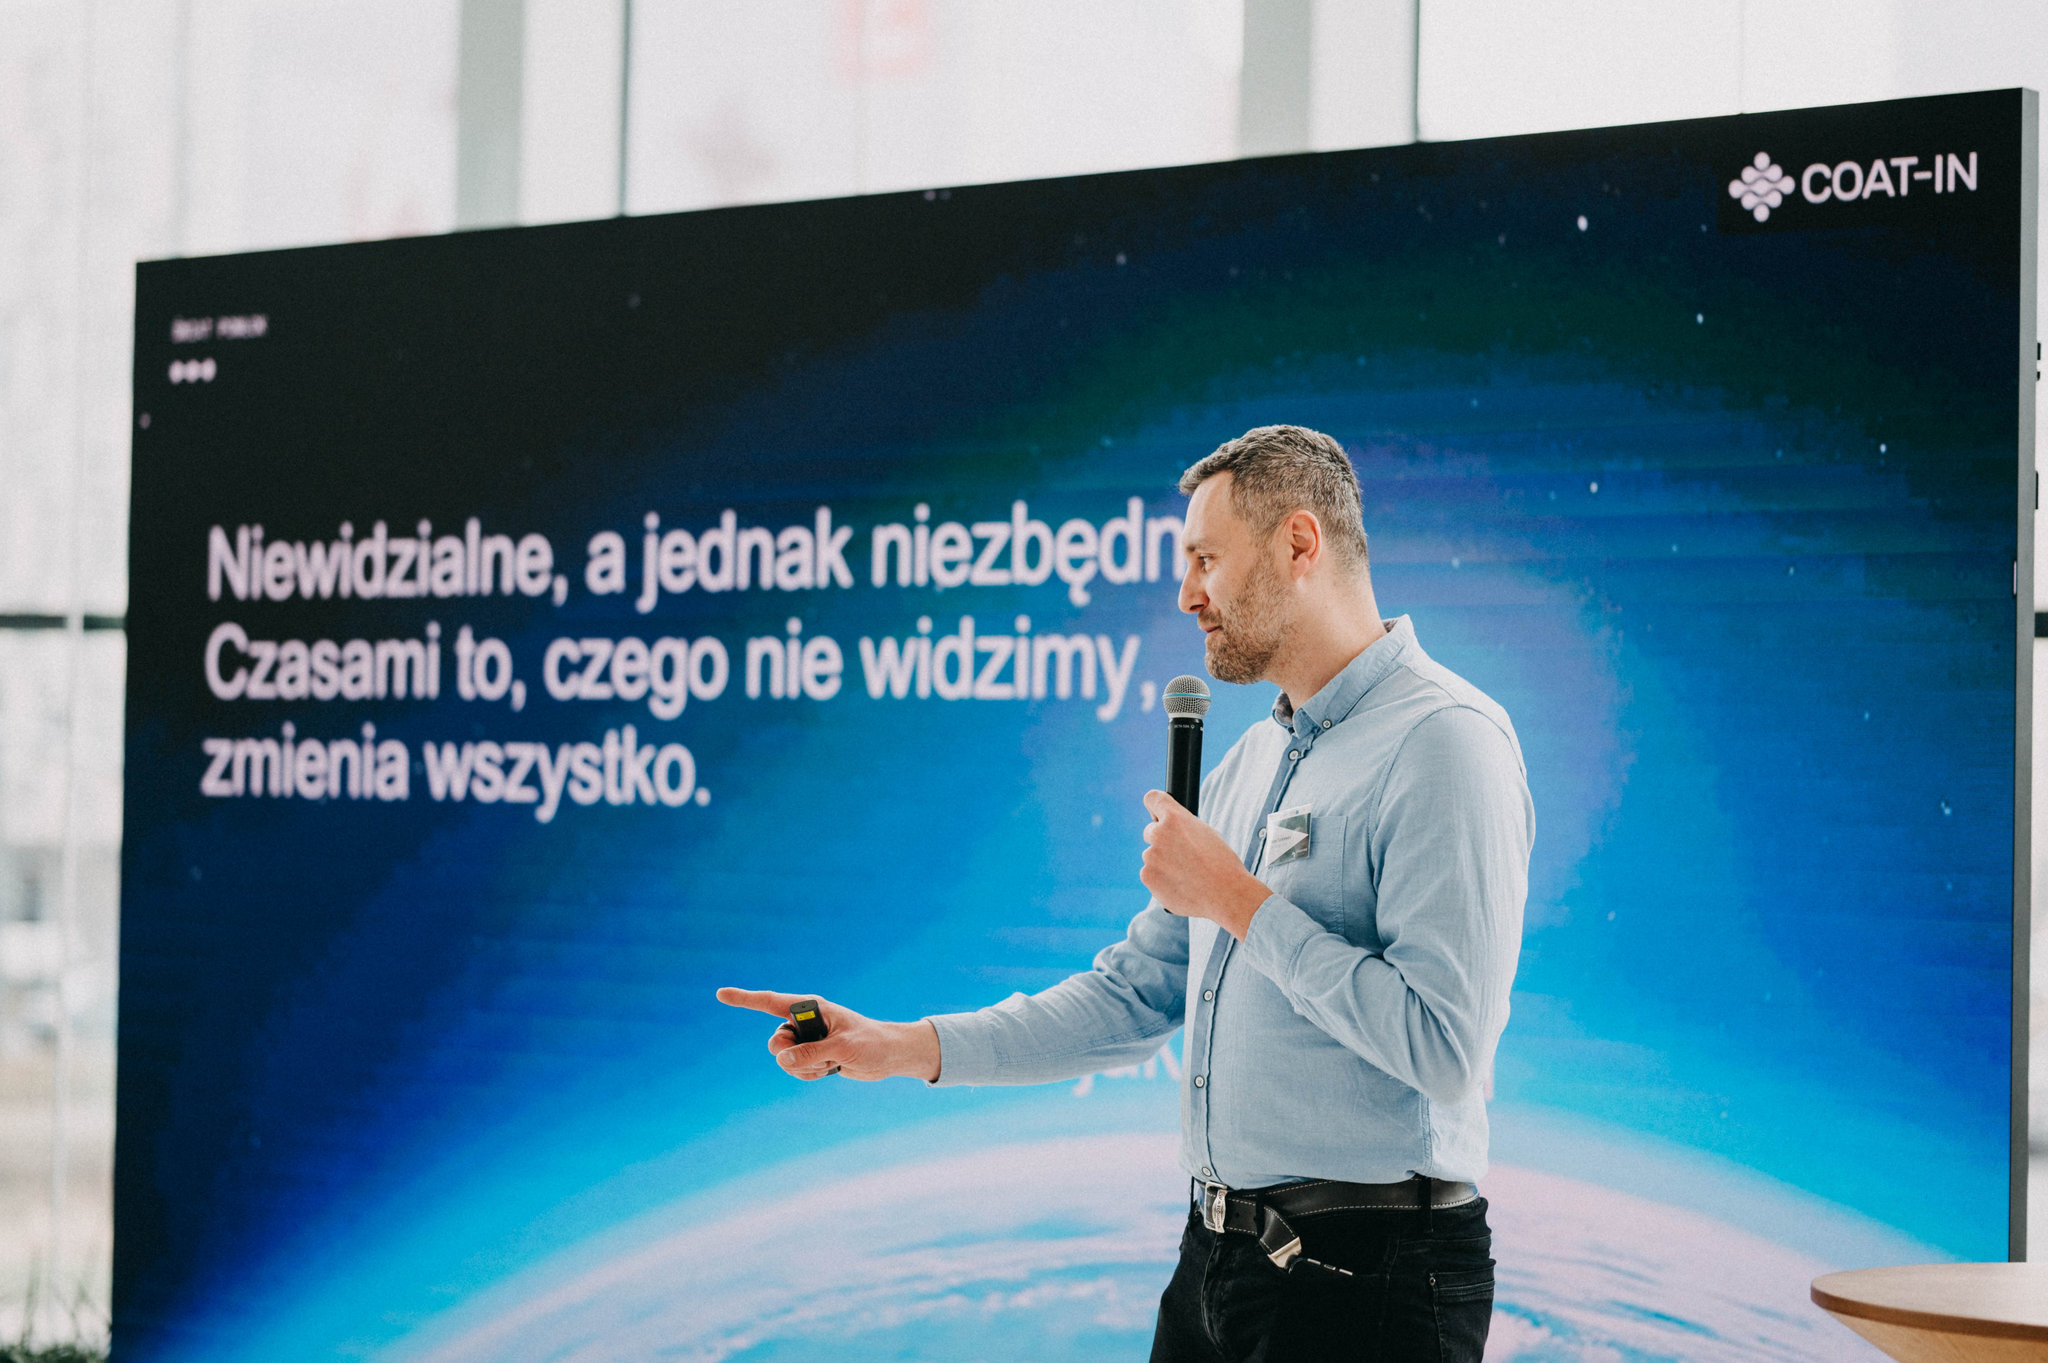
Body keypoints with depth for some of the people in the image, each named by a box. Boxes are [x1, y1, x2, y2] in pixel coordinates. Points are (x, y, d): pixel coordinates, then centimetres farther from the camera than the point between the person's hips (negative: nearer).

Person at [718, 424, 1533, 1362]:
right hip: (1215, 1255, 9)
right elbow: (1133, 996, 18)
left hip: (1367, 1279, -9)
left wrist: (1240, 903, -15)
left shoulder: (1444, 742, -14)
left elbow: (1443, 1049, -23)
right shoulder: (1247, 765, 16)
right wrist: (907, 1047, 10)